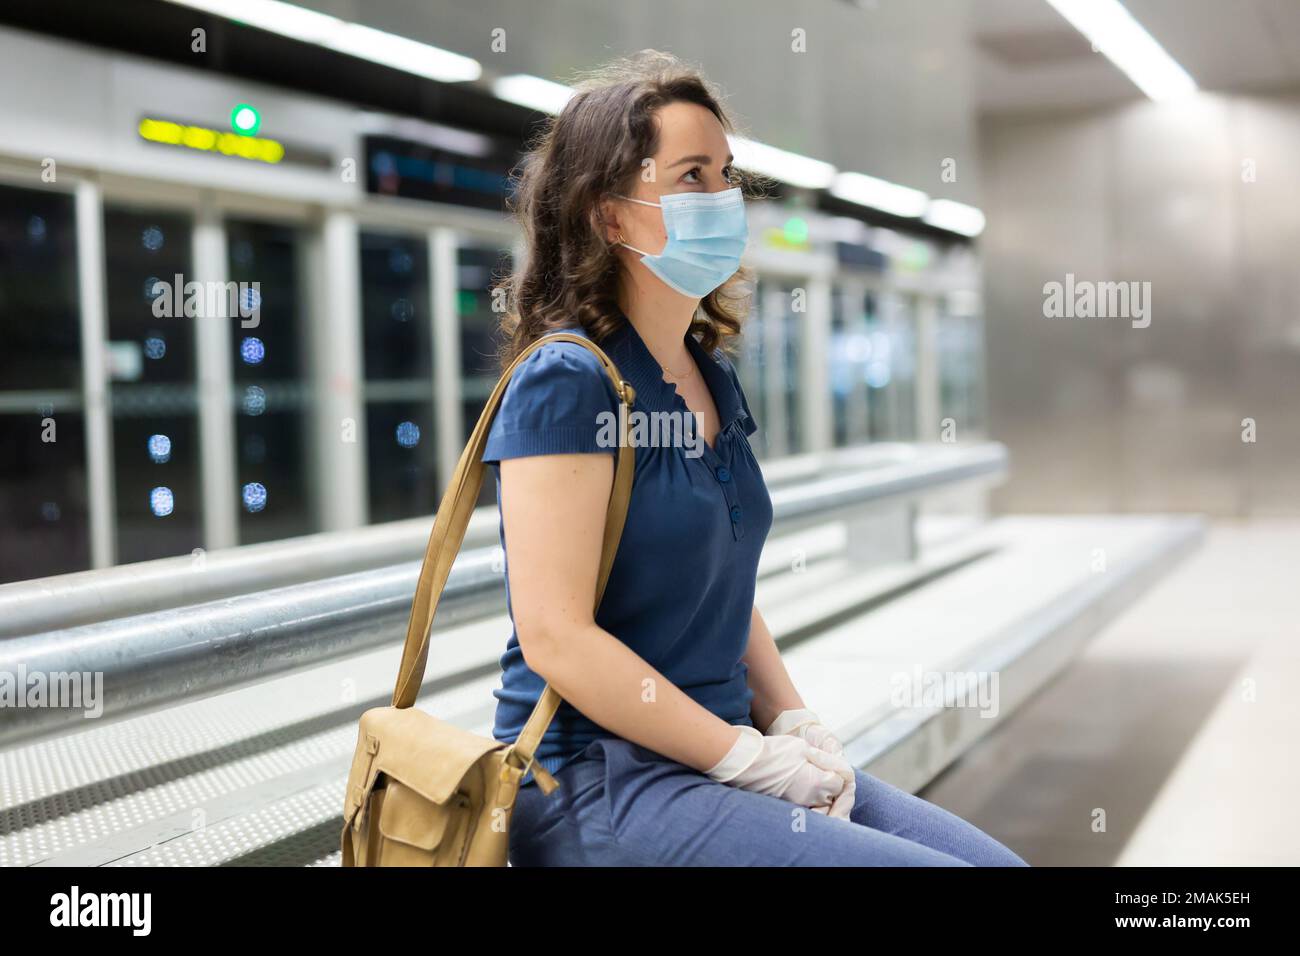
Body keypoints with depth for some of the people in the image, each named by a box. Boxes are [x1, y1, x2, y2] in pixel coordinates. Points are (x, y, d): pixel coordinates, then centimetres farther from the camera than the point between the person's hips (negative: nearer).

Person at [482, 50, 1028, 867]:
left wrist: (796, 726, 3)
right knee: (933, 863, -19)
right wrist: (748, 757, -16)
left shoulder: (714, 380, 12)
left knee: (993, 858, -2)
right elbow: (556, 638, -20)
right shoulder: (568, 382, -13)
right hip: (598, 782, -8)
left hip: (724, 755, 8)